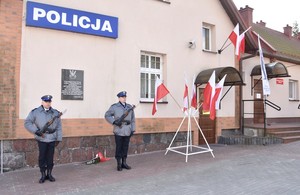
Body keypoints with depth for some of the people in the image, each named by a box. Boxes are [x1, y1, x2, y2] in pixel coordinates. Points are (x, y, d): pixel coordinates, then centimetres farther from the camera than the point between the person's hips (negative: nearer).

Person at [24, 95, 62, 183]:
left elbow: (59, 127, 7)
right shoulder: (35, 112, -1)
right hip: (41, 138, -2)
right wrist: (36, 131, -14)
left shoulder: (56, 113, 5)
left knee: (50, 157, 7)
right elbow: (27, 123, -3)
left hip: (52, 138, 2)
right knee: (42, 157, 3)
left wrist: (58, 139, 3)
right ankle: (43, 175, 17)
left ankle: (49, 174, 21)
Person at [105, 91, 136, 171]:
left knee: (125, 147, 9)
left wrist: (133, 129, 6)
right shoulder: (114, 107, -1)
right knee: (119, 148, 2)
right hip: (118, 131, -4)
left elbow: (133, 119, 12)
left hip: (127, 132, 4)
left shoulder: (130, 107, 10)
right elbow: (107, 115, -2)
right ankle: (119, 164, 13)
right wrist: (114, 122, -14)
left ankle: (124, 163, 22)